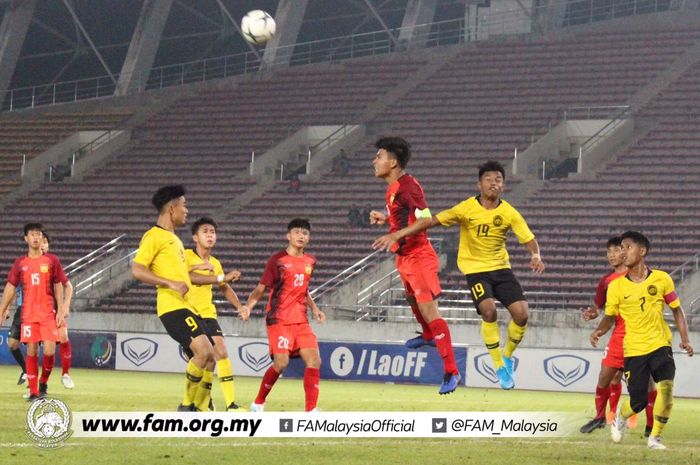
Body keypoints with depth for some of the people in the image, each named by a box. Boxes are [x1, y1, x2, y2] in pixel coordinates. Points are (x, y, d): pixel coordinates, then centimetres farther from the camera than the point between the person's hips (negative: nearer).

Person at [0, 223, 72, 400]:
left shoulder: (52, 260, 3)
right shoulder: (20, 263, 7)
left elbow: (59, 286, 6)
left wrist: (61, 310, -1)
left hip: (48, 313, -1)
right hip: (28, 314, 1)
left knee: (49, 351, -11)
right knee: (31, 352, -1)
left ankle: (44, 382, 14)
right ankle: (33, 391, 5)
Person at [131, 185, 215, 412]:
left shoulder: (174, 239, 23)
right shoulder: (154, 236, -6)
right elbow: (137, 270, -16)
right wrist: (171, 283, -21)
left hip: (188, 307, 10)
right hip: (173, 307, -10)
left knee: (208, 358, 5)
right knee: (204, 350, -23)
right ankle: (187, 406, -13)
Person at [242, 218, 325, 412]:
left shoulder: (310, 261, 11)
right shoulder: (278, 260, -5)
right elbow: (261, 288, -4)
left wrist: (314, 308, 12)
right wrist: (248, 306, -20)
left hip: (301, 321, 6)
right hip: (279, 320, -6)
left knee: (314, 360, -9)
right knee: (281, 362, -15)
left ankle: (311, 409, -6)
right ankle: (258, 403, 5)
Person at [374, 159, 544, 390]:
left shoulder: (509, 213, -6)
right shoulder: (467, 208, -12)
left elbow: (529, 239, -7)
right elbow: (431, 221, -14)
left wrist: (536, 256, -31)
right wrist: (398, 234, -21)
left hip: (501, 267, 3)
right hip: (475, 268, -3)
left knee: (521, 314, -11)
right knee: (488, 310, -25)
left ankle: (507, 356, 18)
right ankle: (499, 367, -9)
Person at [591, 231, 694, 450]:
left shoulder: (662, 279, -2)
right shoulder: (616, 286, -1)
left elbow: (677, 310, 7)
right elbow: (610, 317, 7)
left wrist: (685, 339, -2)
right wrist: (598, 332, -14)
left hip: (660, 345, 0)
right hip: (633, 349, 1)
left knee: (666, 387, -23)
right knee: (638, 402, 1)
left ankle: (655, 437, -6)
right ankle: (620, 417, 39)